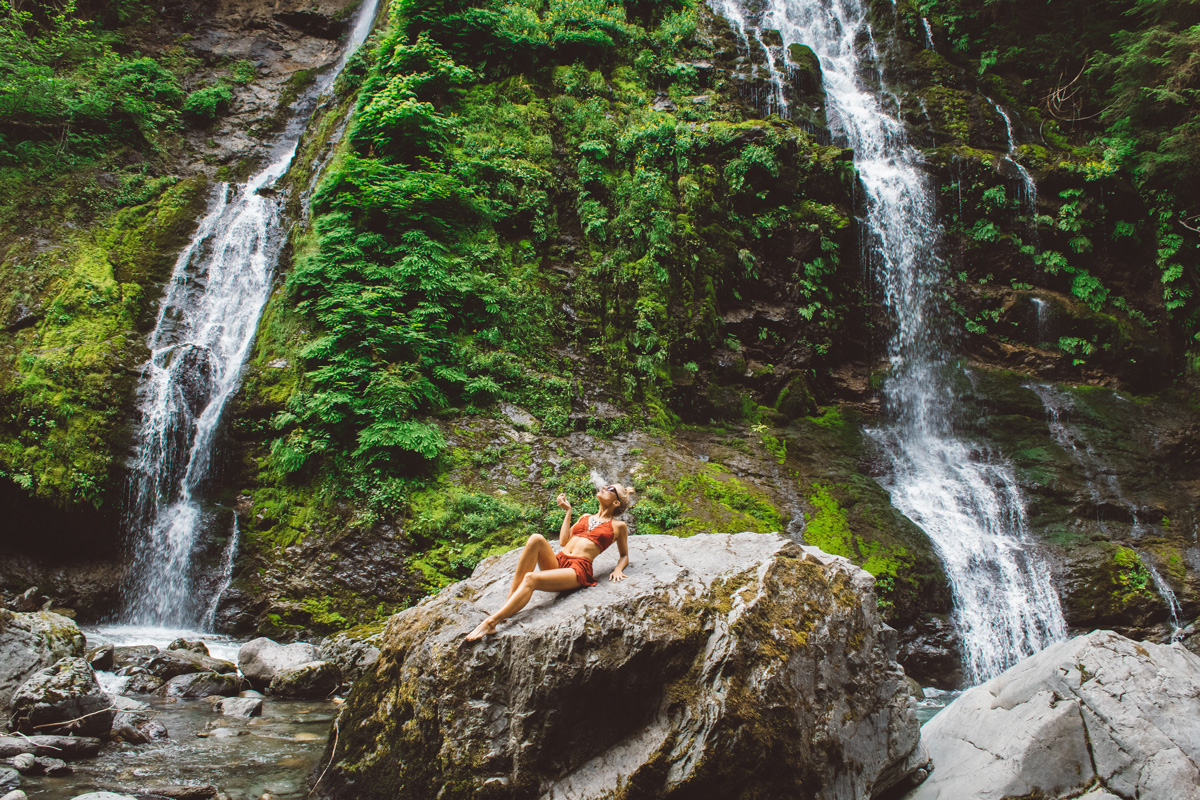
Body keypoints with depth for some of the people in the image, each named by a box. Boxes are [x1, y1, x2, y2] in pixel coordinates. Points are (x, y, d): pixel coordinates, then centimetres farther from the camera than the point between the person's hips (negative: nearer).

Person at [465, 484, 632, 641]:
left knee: (531, 579, -32)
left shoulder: (618, 526, 16)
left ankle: (491, 623, -39)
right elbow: (563, 541, 19)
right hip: (557, 561, 5)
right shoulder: (586, 518, 30)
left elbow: (624, 555, 21)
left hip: (579, 569, -5)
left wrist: (618, 569, -1)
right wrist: (568, 511, 24)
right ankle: (510, 599, -30)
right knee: (536, 539, -28)